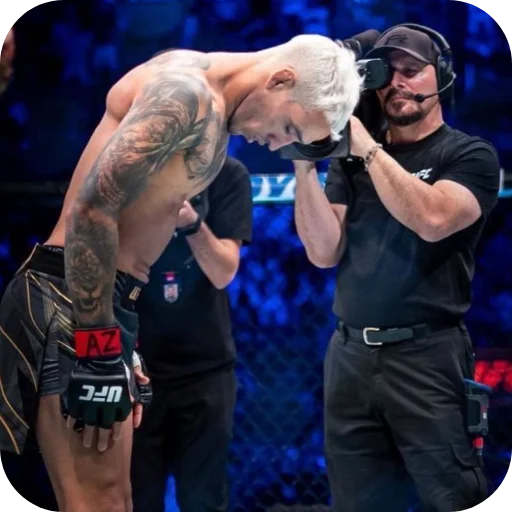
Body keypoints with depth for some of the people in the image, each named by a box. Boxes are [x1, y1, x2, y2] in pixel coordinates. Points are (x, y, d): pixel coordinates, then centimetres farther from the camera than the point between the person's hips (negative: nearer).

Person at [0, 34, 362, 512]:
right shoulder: (185, 91, -14)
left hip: (100, 304, 10)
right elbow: (92, 206, -22)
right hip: (73, 302, -10)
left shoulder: (213, 115, 18)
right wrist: (96, 345, -21)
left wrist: (118, 343, 21)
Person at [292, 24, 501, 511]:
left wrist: (367, 149, -14)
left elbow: (432, 219, -18)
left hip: (427, 355, -4)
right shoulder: (349, 160, 12)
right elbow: (324, 252, 3)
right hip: (349, 355, 4)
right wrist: (305, 164, -8)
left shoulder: (469, 155, 0)